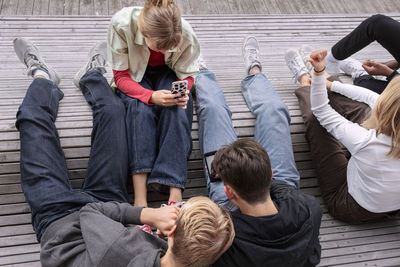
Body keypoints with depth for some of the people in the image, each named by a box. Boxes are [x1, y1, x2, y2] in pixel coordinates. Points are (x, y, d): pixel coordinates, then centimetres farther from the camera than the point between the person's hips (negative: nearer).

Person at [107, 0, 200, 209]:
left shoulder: (185, 33, -28)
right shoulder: (122, 24, -31)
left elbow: (187, 74, -9)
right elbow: (121, 77, -22)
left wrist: (182, 92, -33)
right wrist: (151, 96, -39)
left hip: (167, 73, 1)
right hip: (135, 77, -1)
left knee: (178, 109, -31)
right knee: (140, 108, -33)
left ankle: (175, 192, -35)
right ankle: (140, 197, -36)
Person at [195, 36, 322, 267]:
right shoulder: (309, 211, -42)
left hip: (230, 206, -1)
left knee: (213, 107, 9)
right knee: (272, 109, 10)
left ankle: (200, 72, 49)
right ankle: (254, 73, 51)